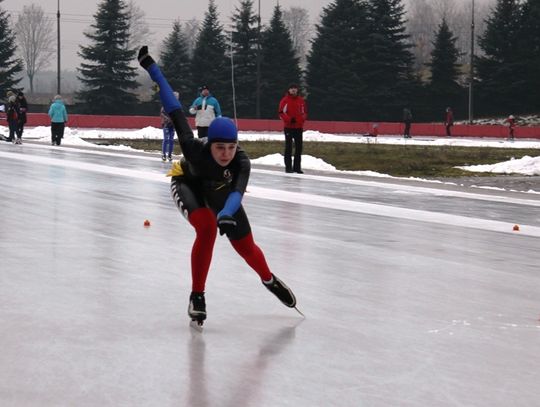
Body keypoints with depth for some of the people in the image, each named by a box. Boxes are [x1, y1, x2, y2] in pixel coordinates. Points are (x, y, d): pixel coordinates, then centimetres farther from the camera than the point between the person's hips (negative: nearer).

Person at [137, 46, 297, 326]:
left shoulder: (241, 162, -37)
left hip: (219, 190, 3)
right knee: (207, 228, -31)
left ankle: (269, 280, 41)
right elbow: (176, 113, -35)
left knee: (245, 246, 7)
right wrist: (151, 67, -33)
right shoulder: (195, 149, -41)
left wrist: (226, 214, -75)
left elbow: (237, 193, -52)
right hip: (187, 184, -3)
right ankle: (197, 296, -16)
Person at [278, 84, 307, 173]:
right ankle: (288, 167, 2)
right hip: (288, 127, -4)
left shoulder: (301, 100, 7)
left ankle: (297, 167, 11)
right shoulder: (285, 100, -4)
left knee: (299, 147, 5)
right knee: (288, 147, -1)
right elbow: (281, 113, -7)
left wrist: (301, 119, -5)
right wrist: (289, 119, -19)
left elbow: (304, 112, 13)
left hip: (299, 127, 4)